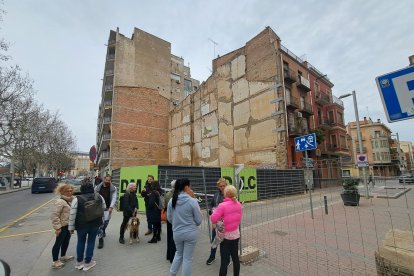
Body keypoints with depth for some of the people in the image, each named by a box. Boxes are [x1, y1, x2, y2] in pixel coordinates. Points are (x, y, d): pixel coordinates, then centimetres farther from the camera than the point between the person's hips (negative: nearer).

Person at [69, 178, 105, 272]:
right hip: (95, 224, 1)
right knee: (91, 242, 15)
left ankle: (79, 262, 35)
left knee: (81, 242, 20)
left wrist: (71, 227, 1)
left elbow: (72, 215, -11)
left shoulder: (77, 199, -15)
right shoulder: (98, 196, -9)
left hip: (82, 225, -1)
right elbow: (104, 208, 5)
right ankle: (87, 263, 27)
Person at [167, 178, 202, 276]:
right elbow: (199, 220, -10)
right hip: (191, 233, -4)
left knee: (179, 253, 28)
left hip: (177, 233, 4)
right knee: (187, 258, 14)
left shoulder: (171, 201, -8)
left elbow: (169, 218, 5)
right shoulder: (192, 201, -19)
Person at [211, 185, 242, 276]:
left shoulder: (222, 205, -24)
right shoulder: (238, 204, -4)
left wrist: (215, 211, -4)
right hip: (235, 234, 6)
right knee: (235, 257, 19)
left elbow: (213, 219, -22)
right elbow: (239, 218, 7)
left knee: (225, 260, 6)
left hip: (225, 235, -6)